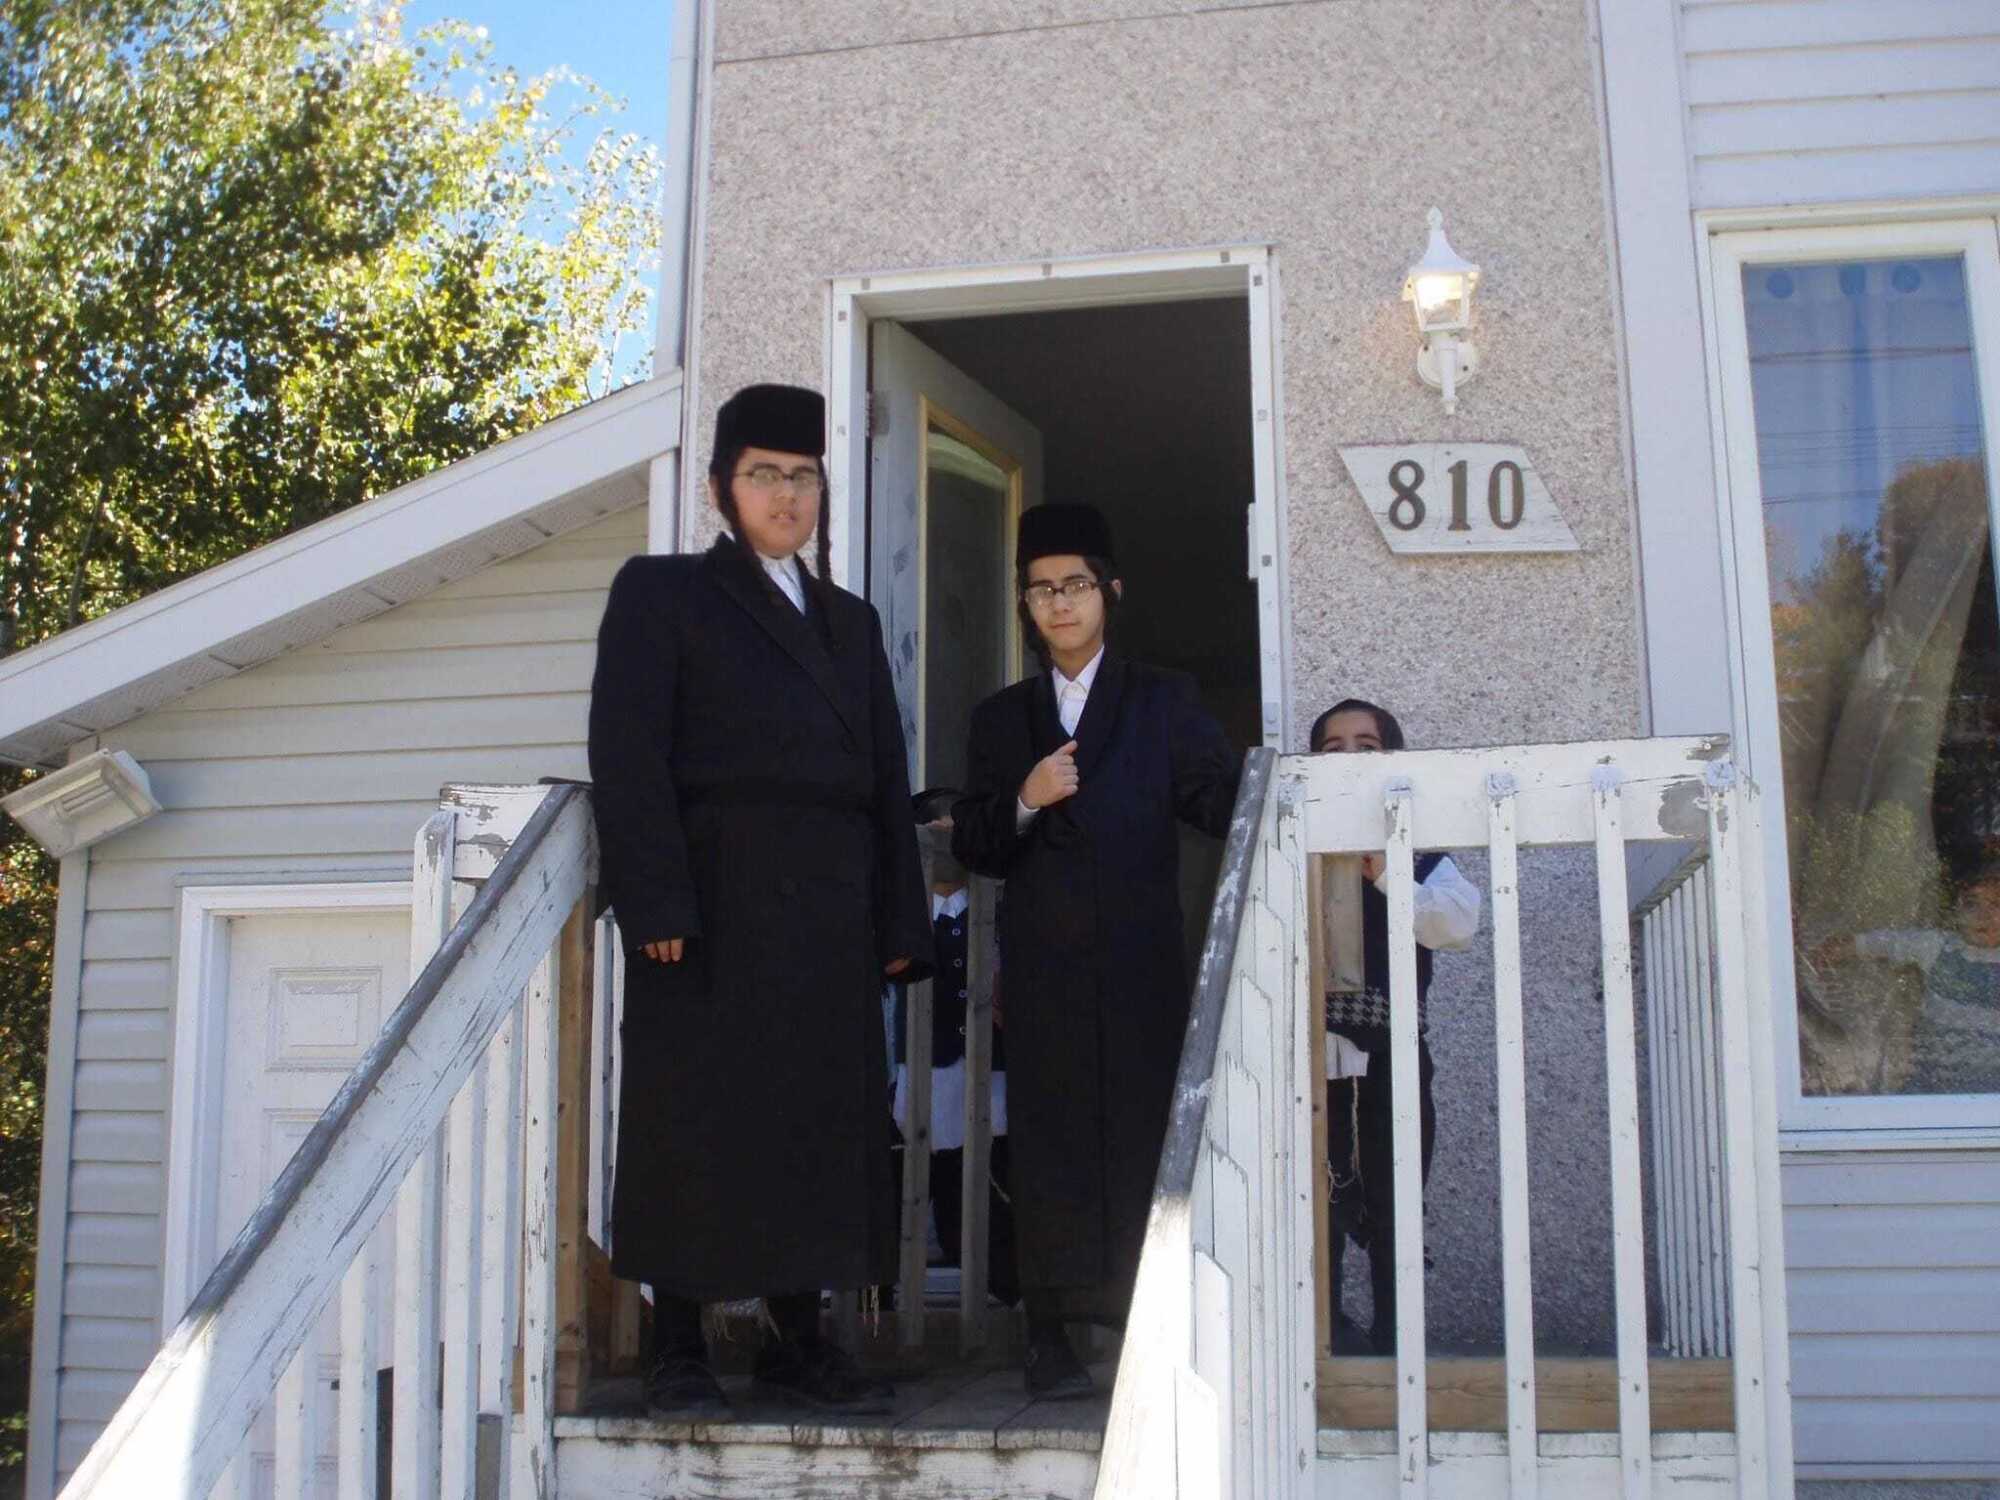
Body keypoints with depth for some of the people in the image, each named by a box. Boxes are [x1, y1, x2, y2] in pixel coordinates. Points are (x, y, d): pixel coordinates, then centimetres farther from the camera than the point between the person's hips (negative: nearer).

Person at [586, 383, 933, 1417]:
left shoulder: (849, 620, 22)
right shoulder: (661, 593, 6)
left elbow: (888, 779, 17)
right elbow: (627, 757, -5)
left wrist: (900, 921, 8)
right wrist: (656, 904, -16)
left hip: (830, 914, 5)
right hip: (716, 904, -5)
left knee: (822, 1121, 6)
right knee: (697, 1122, -1)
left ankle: (798, 1341, 16)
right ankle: (678, 1352, 8)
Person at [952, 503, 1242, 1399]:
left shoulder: (1162, 702, 12)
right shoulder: (1001, 718, 17)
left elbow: (1221, 797, -2)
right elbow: (972, 848, 13)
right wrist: (1024, 803, -6)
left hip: (1140, 962, -1)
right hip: (1042, 964, 1)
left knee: (1145, 1133, -4)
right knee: (1047, 1139, -1)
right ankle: (1050, 1338, 2)